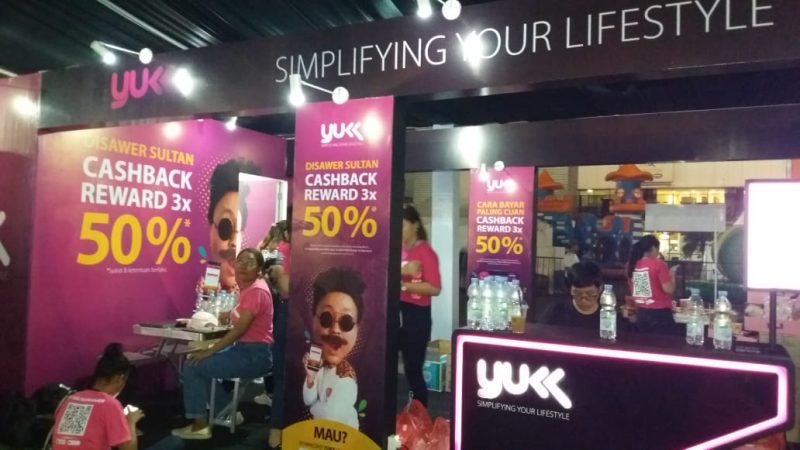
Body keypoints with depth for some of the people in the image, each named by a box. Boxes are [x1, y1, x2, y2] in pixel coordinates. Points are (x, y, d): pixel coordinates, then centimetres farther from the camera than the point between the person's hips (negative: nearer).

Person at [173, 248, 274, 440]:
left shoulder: (256, 290, -18)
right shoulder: (248, 287, 12)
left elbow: (239, 329, -22)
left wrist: (209, 351, -18)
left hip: (254, 354, -10)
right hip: (245, 349, 10)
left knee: (193, 367, -8)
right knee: (201, 363, 21)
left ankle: (200, 425, 1)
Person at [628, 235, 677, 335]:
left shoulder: (632, 264, 5)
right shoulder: (658, 263, -12)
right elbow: (669, 289, -13)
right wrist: (672, 276, 3)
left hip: (641, 313, 6)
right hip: (659, 312, -6)